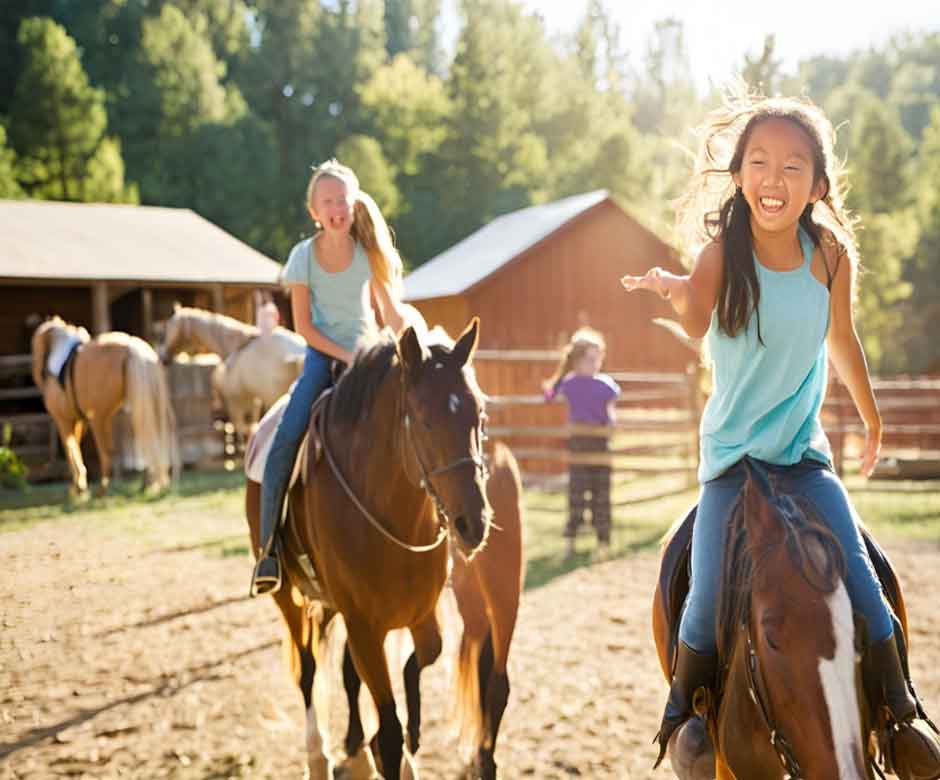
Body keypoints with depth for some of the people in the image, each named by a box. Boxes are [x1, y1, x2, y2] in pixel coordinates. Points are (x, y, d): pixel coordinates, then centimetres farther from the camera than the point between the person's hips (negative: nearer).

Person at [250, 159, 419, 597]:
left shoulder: (370, 253, -4)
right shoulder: (303, 257, -8)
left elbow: (394, 315, -2)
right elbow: (303, 326, -6)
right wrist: (345, 356, -15)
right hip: (323, 355, -1)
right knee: (286, 438, -21)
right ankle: (268, 547, -15)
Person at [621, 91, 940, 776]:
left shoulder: (832, 255, -6)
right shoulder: (724, 252, -13)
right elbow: (698, 324, -35)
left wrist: (873, 419, 24)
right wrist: (677, 291, -59)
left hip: (805, 450, 2)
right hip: (732, 451, -2)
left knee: (859, 576, -8)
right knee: (709, 592, -10)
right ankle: (682, 713, 15)